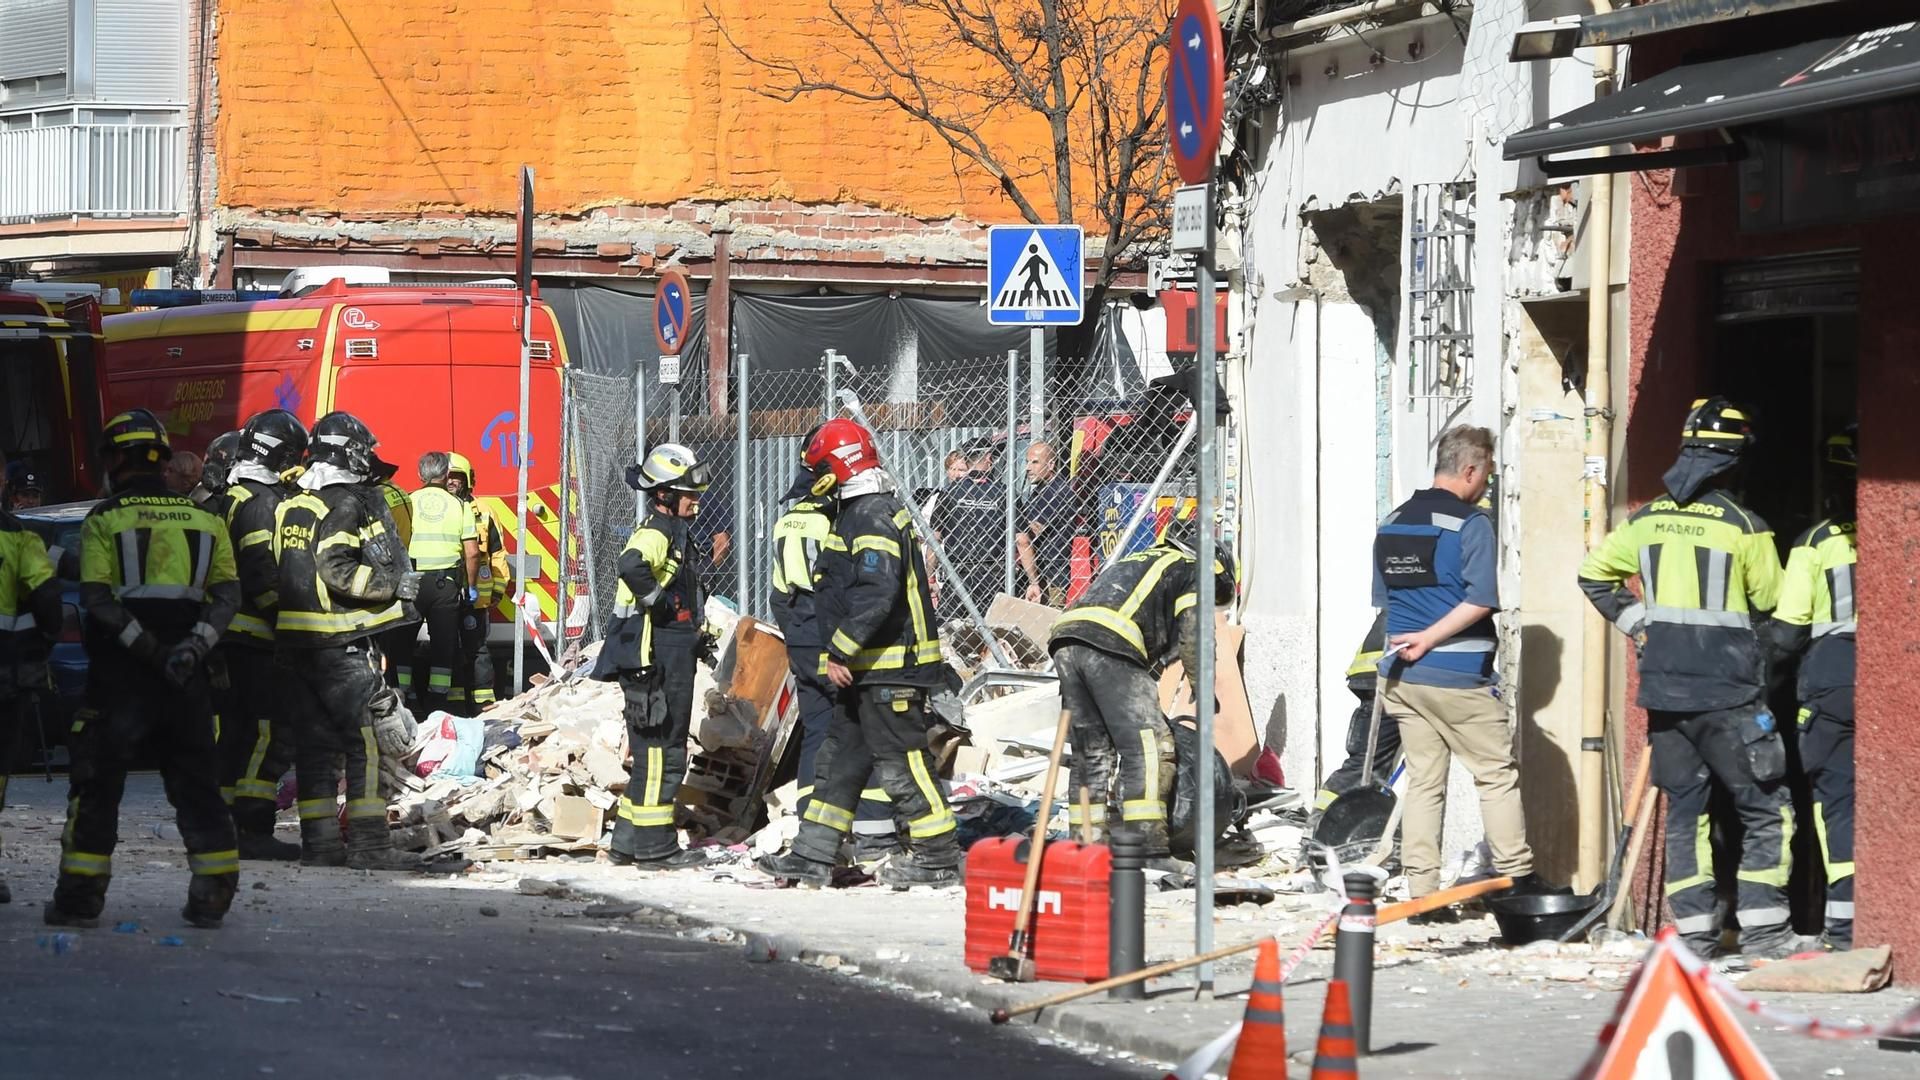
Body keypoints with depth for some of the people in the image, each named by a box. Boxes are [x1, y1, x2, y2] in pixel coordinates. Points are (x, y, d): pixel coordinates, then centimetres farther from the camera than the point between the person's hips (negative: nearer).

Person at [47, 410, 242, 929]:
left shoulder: (103, 520, -3)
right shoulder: (203, 519, 9)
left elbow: (96, 595, -13)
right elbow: (228, 593, 1)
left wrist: (146, 646, -14)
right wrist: (195, 644, -10)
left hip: (119, 671, -3)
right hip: (185, 673, 3)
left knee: (97, 779, 3)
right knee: (195, 780, 10)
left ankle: (81, 893, 1)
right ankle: (214, 892, 8)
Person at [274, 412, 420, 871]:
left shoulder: (288, 508, 13)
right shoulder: (346, 505, -11)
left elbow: (272, 569, 14)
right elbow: (337, 571, -20)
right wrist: (393, 584, -12)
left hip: (291, 641, 8)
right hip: (340, 644, -8)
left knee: (315, 743, 11)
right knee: (364, 742, -4)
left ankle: (318, 840, 10)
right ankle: (368, 843, -8)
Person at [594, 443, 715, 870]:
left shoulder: (676, 534, 18)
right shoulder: (655, 534, -15)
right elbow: (632, 565, -38)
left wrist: (695, 634, 20)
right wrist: (656, 601, -25)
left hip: (673, 657, 11)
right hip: (654, 660, -11)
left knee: (657, 752, 15)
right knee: (660, 752, -7)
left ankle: (629, 843, 21)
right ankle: (654, 847, -4)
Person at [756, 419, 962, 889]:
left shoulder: (874, 517, -17)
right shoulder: (857, 513, 17)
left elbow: (875, 595, -27)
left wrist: (839, 651, -22)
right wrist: (841, 656, 22)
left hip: (890, 668, -11)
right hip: (865, 668, 11)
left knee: (901, 761, -6)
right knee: (840, 758, 12)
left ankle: (939, 857, -1)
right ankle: (813, 856, 16)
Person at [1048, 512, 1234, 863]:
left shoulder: (1135, 561, 40)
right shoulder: (1193, 570, 17)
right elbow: (1192, 640, 6)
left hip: (1065, 637, 8)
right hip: (1110, 646, -8)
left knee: (1093, 754, 14)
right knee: (1148, 747, -10)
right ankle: (1149, 849, -20)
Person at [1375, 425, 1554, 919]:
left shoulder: (1391, 524, 12)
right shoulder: (1471, 523, -10)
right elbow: (1482, 599, -19)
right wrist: (1432, 636, -13)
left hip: (1403, 676, 6)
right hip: (1458, 678, -6)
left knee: (1422, 780, 8)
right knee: (1498, 775, 4)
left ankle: (1421, 892, 4)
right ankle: (1518, 879, 6)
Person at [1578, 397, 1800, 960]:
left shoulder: (1646, 521, 5)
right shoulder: (1744, 527, -10)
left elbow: (1595, 574, 16)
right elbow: (1770, 598, 2)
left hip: (1664, 689, 5)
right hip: (1727, 692, -5)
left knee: (1684, 807, 12)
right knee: (1767, 809, 2)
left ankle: (1694, 930, 9)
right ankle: (1762, 929, -4)